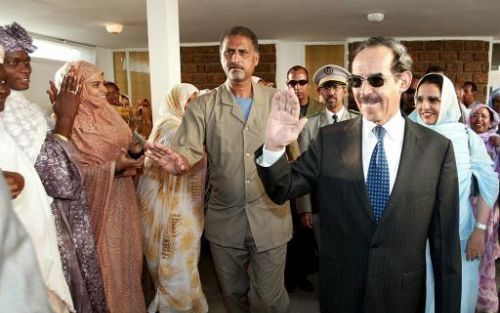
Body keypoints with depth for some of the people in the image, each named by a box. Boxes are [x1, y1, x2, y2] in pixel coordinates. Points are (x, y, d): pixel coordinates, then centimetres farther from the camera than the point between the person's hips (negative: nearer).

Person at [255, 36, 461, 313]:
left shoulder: (437, 148, -9)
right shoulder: (330, 139, -7)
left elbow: (445, 239, -5)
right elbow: (282, 190, -4)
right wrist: (274, 147, -23)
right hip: (339, 291, 1)